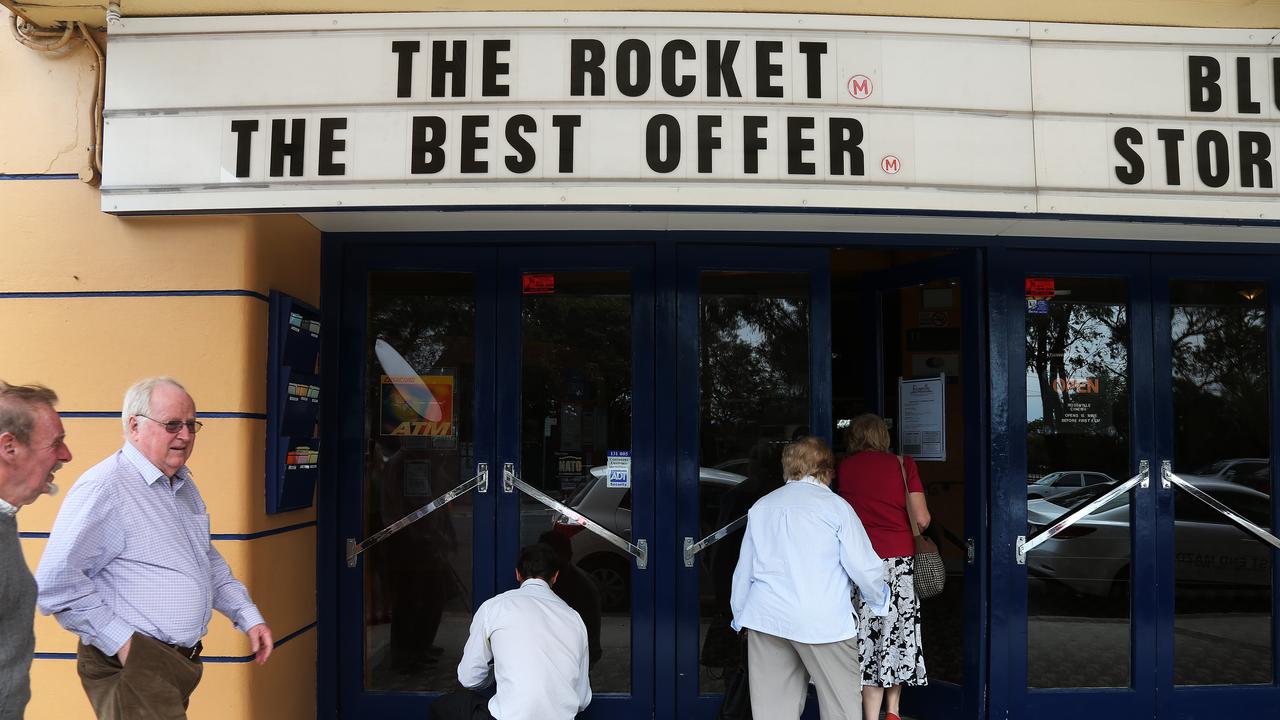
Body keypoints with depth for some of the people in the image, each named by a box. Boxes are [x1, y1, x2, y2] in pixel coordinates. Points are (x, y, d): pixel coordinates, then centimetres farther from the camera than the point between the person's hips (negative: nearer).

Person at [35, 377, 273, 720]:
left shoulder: (184, 483, 12)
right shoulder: (103, 488, -16)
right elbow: (55, 584, -20)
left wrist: (248, 615, 15)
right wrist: (120, 641, -18)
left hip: (182, 662, 8)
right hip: (131, 666, -8)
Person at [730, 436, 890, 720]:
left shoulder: (761, 506, 11)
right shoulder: (835, 506, -2)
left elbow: (743, 570, 16)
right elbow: (863, 565, -4)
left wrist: (740, 615, 26)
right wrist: (879, 598, 15)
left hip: (766, 617, 4)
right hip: (822, 620, -4)